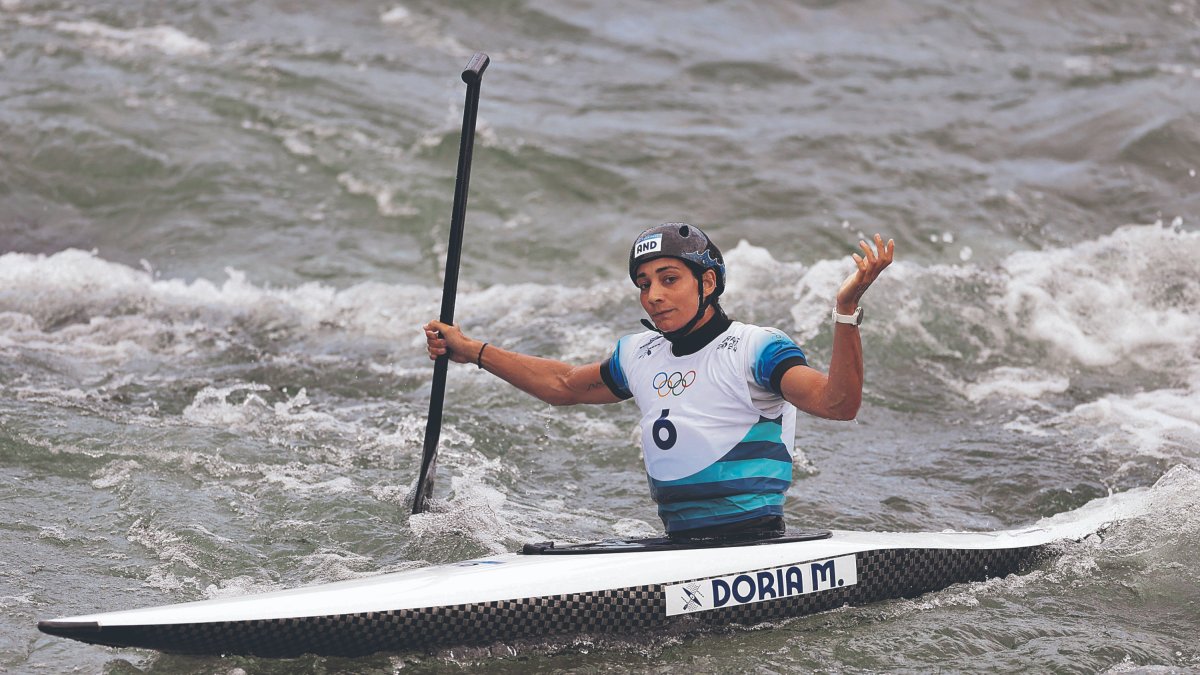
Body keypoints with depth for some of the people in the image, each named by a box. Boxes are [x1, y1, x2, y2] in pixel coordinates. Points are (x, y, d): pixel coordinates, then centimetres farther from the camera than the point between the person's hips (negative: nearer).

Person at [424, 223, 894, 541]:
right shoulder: (640, 356, 14)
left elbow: (837, 403, -23)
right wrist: (470, 351, 30)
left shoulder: (757, 348, -7)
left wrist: (847, 310, -36)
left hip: (754, 544, -7)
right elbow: (562, 384, 31)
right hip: (678, 545, 7)